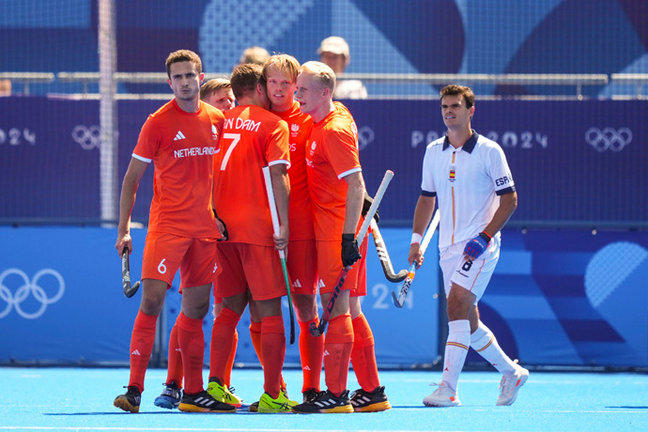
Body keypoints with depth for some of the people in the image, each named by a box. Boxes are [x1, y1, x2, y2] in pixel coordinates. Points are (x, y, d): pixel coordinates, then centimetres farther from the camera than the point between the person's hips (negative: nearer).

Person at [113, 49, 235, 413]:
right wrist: (124, 229, -6)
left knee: (197, 307, 8)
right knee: (152, 298, -15)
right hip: (167, 224, -5)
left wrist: (223, 217, 17)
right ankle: (135, 389, -15)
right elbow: (132, 178, -1)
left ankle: (194, 392, 16)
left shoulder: (217, 120, 8)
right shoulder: (158, 123, -5)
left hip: (206, 227, 5)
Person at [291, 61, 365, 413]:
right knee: (348, 310, 12)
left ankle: (336, 394, -7)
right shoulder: (338, 114, 11)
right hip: (327, 228, 10)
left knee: (336, 307, -8)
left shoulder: (334, 130, -17)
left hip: (336, 231, -10)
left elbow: (356, 185, -21)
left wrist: (349, 237, -24)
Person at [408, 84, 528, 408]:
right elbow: (427, 198, 20)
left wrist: (484, 237, -15)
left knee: (456, 305, -21)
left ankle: (448, 389, -24)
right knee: (467, 321, 9)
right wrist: (416, 239, 9)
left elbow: (509, 199, -6)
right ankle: (512, 372, 30)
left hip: (479, 247, -6)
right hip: (448, 247, 6)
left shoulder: (489, 151, -6)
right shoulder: (433, 152, 10)